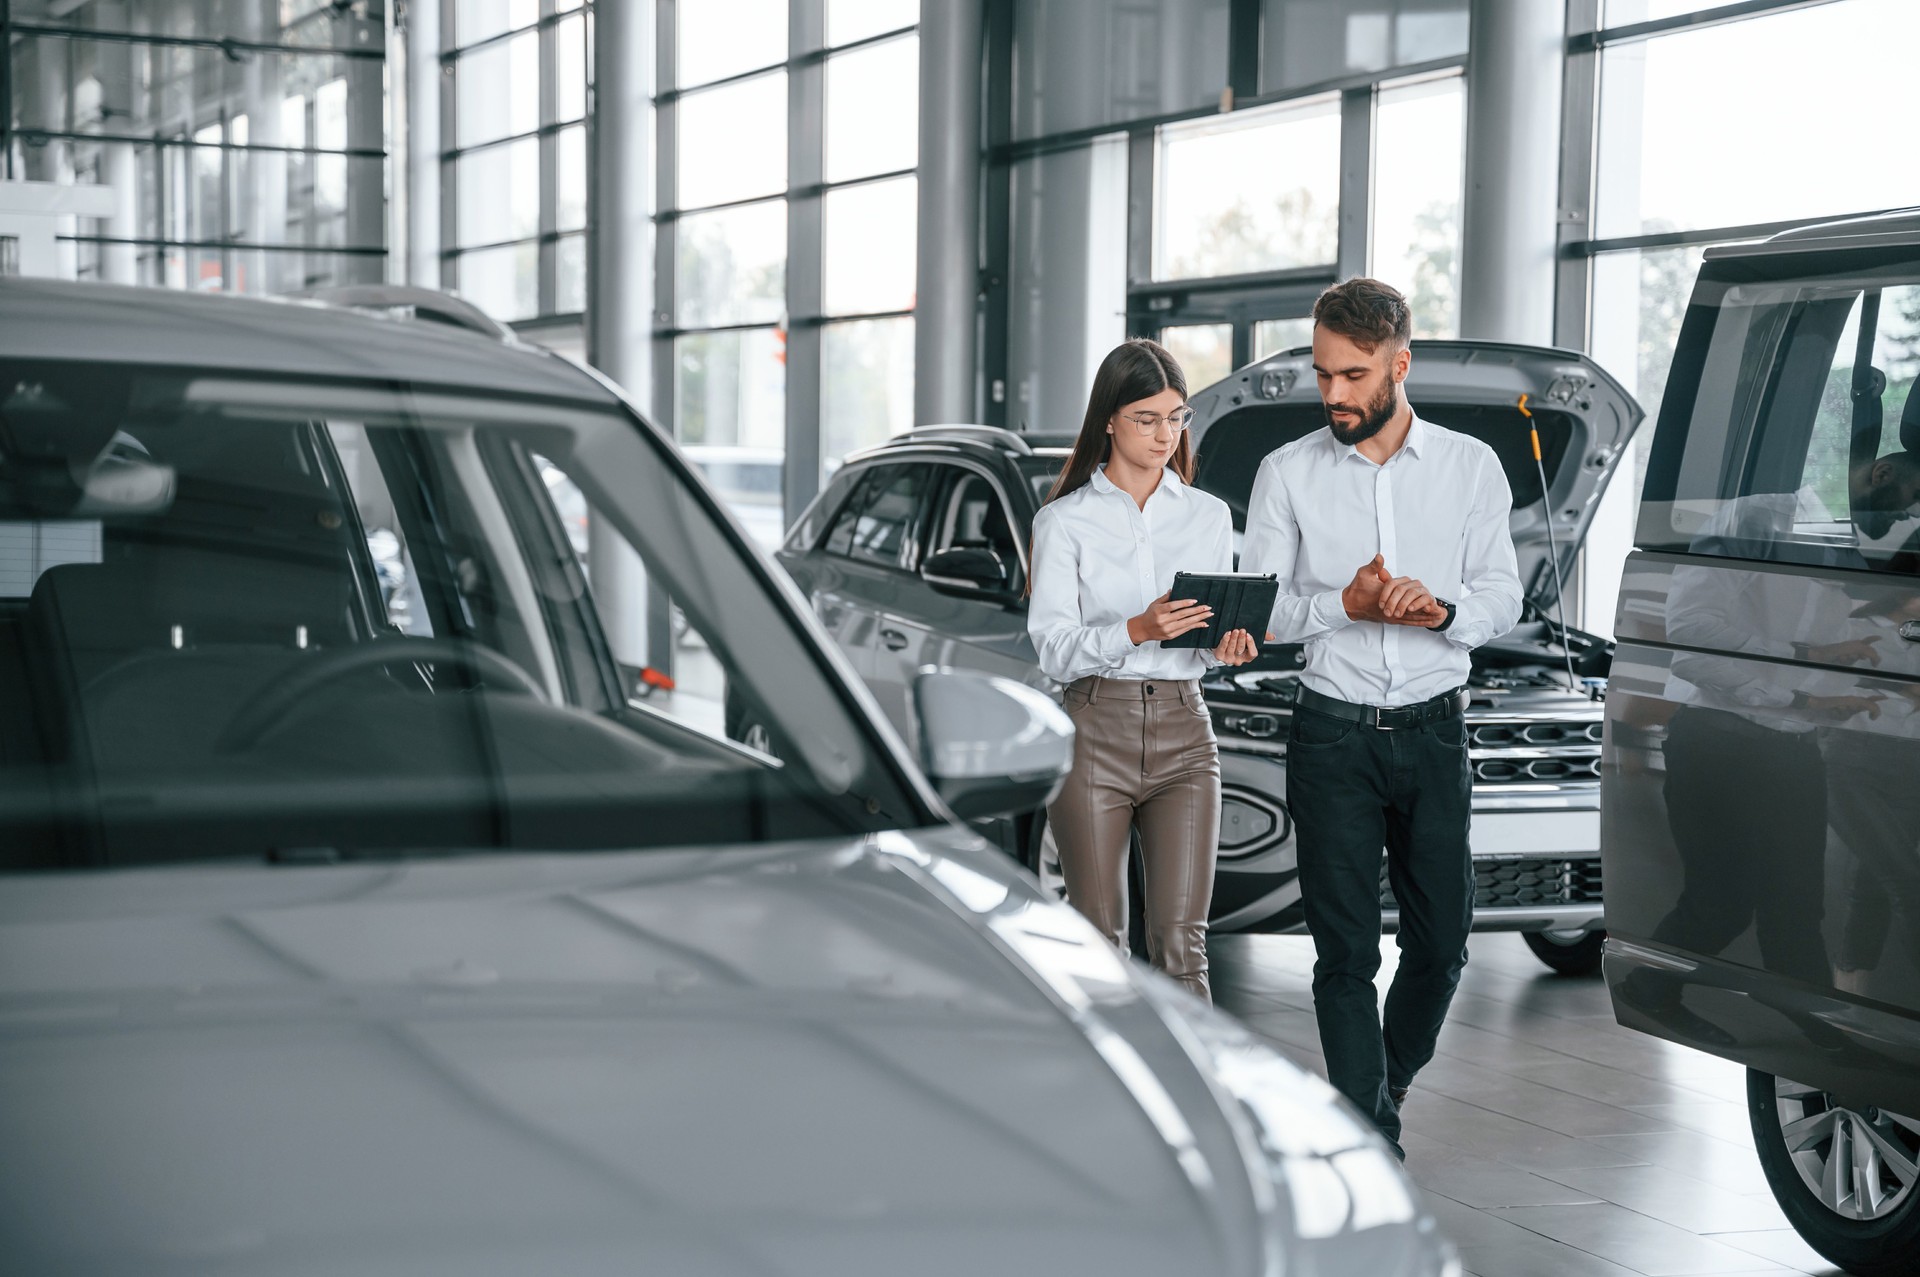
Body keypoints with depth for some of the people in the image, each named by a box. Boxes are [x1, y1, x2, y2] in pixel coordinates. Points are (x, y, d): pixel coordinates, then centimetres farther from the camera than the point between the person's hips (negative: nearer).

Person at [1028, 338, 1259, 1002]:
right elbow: (1053, 649, -6)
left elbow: (1211, 634, 17)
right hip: (1095, 730, -2)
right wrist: (1138, 630, -23)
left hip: (1183, 731, 2)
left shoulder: (1209, 516, 12)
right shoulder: (1064, 520, 2)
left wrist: (1228, 644, -7)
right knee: (1098, 940, 1)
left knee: (1181, 942, -5)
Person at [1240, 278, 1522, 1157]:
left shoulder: (1471, 466, 6)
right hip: (1333, 732, -2)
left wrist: (1442, 609, -16)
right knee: (1346, 951, -2)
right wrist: (1344, 604, -16)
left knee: (1441, 941, 7)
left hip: (1434, 731, 2)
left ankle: (1388, 1083, 33)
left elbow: (1503, 597, 5)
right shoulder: (1287, 474, 2)